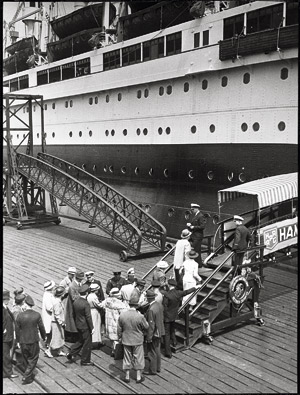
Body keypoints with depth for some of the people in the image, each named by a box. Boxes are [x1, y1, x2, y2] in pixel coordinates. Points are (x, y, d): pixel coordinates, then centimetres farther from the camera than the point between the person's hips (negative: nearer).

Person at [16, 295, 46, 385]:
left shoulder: (20, 316, -11)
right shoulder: (37, 315, -12)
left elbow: (17, 329, -3)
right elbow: (41, 327, -3)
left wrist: (18, 341, 11)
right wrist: (44, 337, 15)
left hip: (23, 341, 2)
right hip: (34, 341, -2)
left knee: (26, 359, 20)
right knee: (33, 360, 12)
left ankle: (29, 375, 34)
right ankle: (26, 377, 6)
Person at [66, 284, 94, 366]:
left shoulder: (75, 301, -1)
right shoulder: (85, 304, -24)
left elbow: (74, 313, 9)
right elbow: (88, 317, -21)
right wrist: (92, 328, -13)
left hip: (78, 325, 8)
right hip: (85, 326, -8)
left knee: (80, 341, 24)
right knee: (87, 343, 7)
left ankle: (71, 354, 20)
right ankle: (85, 361, 16)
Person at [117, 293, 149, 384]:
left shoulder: (122, 315, -12)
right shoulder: (140, 316, -23)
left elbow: (119, 328, -2)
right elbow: (146, 327, -8)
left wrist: (119, 337, 14)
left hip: (126, 340, 3)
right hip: (138, 340, -2)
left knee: (127, 358, 17)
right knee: (138, 358, 14)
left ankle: (127, 377, 27)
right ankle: (139, 377, 25)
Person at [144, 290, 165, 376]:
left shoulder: (151, 310, -28)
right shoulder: (159, 305, -3)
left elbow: (151, 325, -24)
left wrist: (149, 338, -17)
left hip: (154, 334, -9)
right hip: (160, 332, 9)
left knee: (152, 352, 7)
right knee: (157, 351, 21)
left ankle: (152, 370, 19)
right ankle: (157, 368, 34)